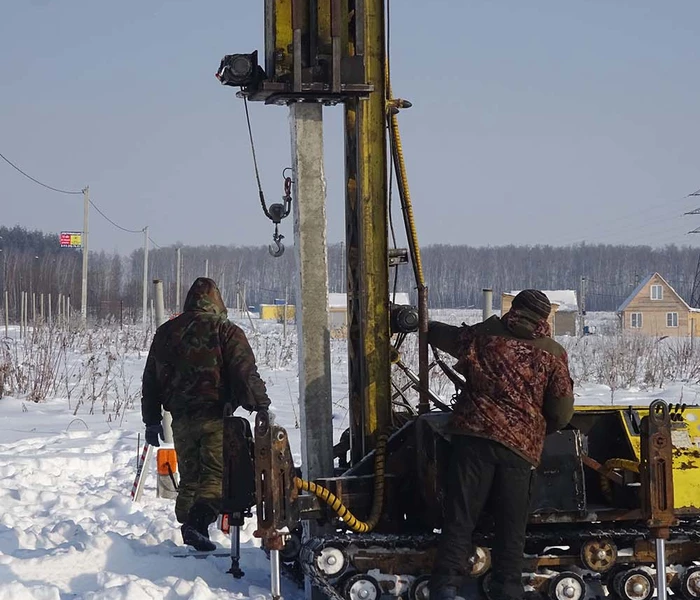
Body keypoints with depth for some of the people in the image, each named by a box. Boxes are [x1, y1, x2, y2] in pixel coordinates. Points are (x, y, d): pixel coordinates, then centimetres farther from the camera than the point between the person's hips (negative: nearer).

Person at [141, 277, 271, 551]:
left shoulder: (165, 333, 14)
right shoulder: (225, 331, -4)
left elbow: (151, 381, 18)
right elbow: (245, 373, -11)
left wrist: (152, 421, 24)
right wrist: (261, 405, -6)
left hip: (181, 418, 5)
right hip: (215, 415, -5)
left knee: (189, 475, 15)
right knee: (216, 473, -7)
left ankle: (187, 518, 12)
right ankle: (199, 519, -25)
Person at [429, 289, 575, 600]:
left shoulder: (486, 333, 9)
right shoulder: (553, 353, 6)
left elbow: (445, 336, 27)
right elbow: (562, 411, 4)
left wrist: (426, 326, 49)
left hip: (474, 435, 0)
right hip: (521, 446, 0)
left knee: (460, 516, -1)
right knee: (511, 527, 7)